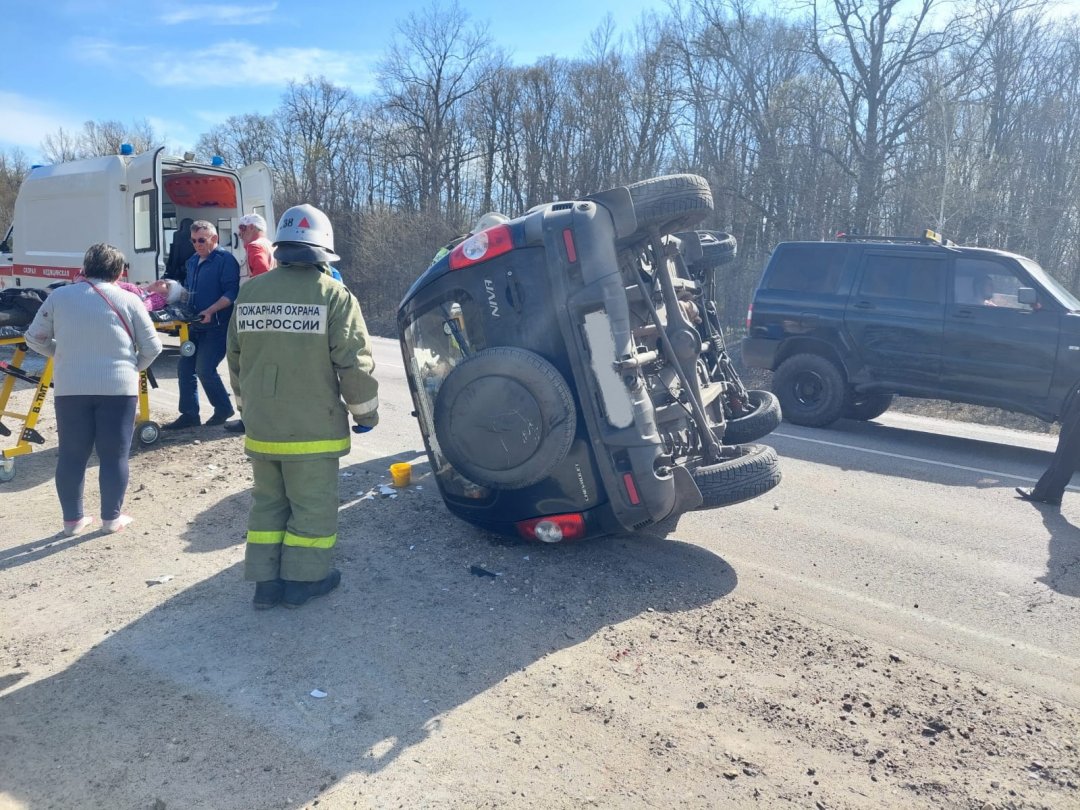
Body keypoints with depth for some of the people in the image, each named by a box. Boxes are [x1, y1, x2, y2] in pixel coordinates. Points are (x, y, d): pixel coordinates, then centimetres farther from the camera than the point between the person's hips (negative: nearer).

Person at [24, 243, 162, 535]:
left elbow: (34, 339, 12)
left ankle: (73, 519, 21)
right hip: (118, 388, -2)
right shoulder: (129, 300, 2)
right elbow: (152, 347, 4)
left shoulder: (59, 296, 7)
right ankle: (112, 518, 15)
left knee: (71, 455, 13)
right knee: (114, 455, 8)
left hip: (70, 388, 2)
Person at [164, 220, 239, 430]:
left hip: (216, 326, -9)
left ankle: (223, 409, 10)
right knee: (185, 367, 6)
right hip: (195, 326, 9)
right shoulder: (192, 262, 17)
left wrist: (211, 310, -27)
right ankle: (189, 414, 15)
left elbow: (231, 292, -19)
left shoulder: (225, 259, -10)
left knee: (204, 369, -10)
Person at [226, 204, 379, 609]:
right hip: (313, 428, -5)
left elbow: (236, 357, 13)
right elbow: (354, 363, -13)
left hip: (261, 425, 5)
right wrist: (365, 412, 1)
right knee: (313, 506, 9)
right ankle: (302, 580, 17)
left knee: (267, 503, 17)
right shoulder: (333, 294, -12)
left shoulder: (250, 292, 4)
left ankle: (265, 581, 22)